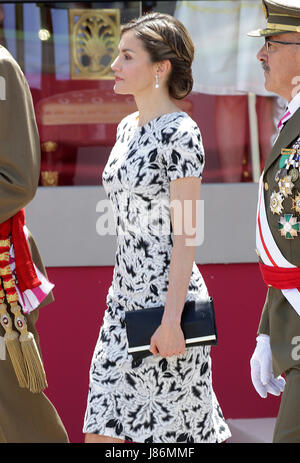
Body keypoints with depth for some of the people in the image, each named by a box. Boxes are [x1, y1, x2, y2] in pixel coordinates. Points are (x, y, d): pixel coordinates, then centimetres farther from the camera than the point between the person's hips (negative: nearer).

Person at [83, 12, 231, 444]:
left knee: (176, 426, 3)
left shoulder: (180, 133, -14)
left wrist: (171, 320, -20)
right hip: (126, 299, 8)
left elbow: (184, 233, -17)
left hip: (168, 300, -8)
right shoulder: (128, 128, 11)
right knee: (103, 432, 6)